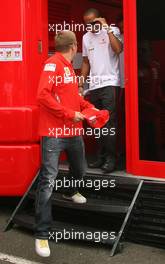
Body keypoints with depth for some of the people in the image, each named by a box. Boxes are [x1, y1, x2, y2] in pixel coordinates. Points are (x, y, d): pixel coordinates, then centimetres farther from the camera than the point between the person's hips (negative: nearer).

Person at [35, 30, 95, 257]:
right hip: (54, 133, -9)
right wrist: (70, 114, -18)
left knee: (80, 170, 23)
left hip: (74, 131, 9)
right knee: (48, 181, -10)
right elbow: (43, 95, -21)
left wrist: (88, 107, 13)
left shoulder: (68, 66, 16)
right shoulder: (52, 64, -11)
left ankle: (71, 192, 57)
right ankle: (42, 235, -6)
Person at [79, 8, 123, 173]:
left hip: (110, 84, -6)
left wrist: (107, 28, -17)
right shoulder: (86, 37, 15)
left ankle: (111, 159, -3)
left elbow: (118, 50, -21)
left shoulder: (112, 31, -2)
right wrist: (81, 85, 15)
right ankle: (101, 157, 16)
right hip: (94, 86, 6)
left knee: (109, 122, -8)